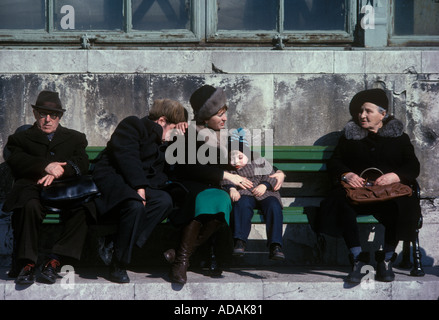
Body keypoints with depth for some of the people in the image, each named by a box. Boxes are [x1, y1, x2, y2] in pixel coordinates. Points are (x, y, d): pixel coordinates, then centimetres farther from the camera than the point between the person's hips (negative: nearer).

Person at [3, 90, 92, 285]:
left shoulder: (74, 138, 28)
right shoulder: (21, 138, 25)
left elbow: (81, 164, 9)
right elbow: (15, 160, 2)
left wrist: (58, 171, -11)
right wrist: (46, 166, -14)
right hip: (32, 188, -1)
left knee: (83, 208, -33)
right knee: (29, 206, -38)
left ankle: (55, 260, -29)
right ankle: (26, 263, -31)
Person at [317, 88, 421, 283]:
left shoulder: (398, 136, 15)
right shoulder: (350, 135, 18)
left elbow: (413, 167, 7)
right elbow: (334, 163, 13)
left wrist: (394, 176, -15)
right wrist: (346, 175, -10)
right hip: (357, 189, 1)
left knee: (401, 206, -36)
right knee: (341, 203, -35)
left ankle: (386, 260, -19)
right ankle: (357, 258, -30)